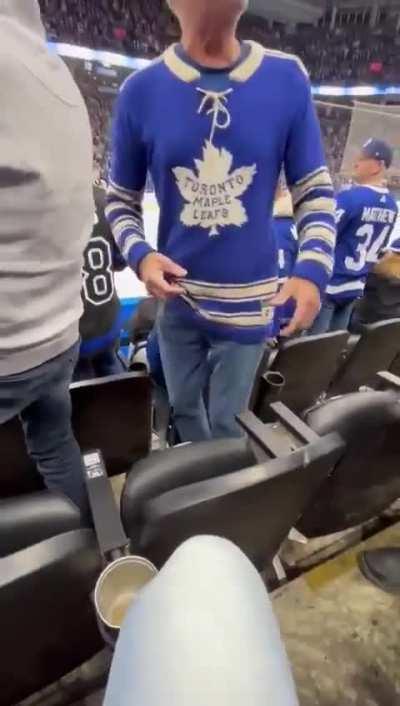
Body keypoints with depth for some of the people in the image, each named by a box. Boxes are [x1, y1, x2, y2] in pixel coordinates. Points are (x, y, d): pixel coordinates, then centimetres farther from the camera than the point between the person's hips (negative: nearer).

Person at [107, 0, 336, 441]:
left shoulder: (287, 78, -3)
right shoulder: (141, 90, -3)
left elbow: (315, 191, 1)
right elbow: (120, 199, 5)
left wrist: (313, 271, -15)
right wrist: (139, 255, -15)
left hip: (249, 304, -1)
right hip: (176, 299, 2)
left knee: (226, 424, 14)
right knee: (186, 412, 22)